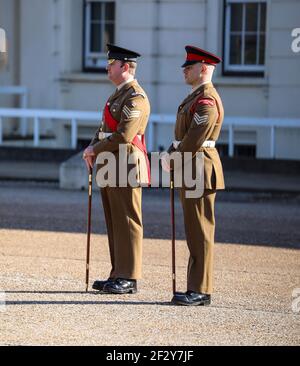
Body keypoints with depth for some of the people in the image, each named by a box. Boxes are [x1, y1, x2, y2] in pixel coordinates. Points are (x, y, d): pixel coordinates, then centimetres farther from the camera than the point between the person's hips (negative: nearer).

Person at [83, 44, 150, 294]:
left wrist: (96, 150, -11)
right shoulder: (118, 95, 19)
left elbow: (124, 136, -21)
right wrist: (93, 147, 5)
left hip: (127, 166, -10)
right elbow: (105, 128, 23)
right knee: (114, 224, 11)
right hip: (110, 168, 10)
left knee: (127, 222, -5)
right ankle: (118, 275, 17)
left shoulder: (135, 97, -14)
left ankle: (129, 278, -2)